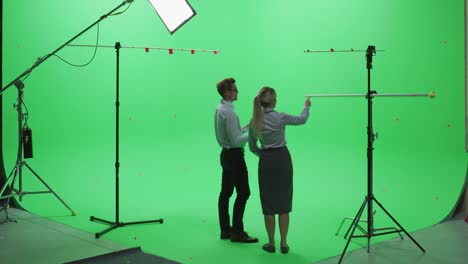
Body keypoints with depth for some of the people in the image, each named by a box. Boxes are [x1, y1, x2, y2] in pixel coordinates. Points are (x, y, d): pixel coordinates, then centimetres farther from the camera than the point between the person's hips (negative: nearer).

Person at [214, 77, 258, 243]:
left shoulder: (220, 109, 9)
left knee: (226, 192, 13)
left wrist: (246, 127, 11)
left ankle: (225, 230, 22)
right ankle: (237, 232, 1)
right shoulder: (229, 112, -21)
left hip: (226, 154, 10)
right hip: (234, 155, -10)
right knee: (243, 193, -4)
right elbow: (236, 141, -23)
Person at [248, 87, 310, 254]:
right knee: (284, 202, 7)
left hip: (265, 161, 2)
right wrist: (306, 106, 29)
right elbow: (302, 120, 10)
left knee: (268, 203, 9)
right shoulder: (280, 117, -9)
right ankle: (284, 244, 11)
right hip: (282, 158, -2)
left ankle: (271, 244, 15)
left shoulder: (254, 121, -1)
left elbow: (252, 147, 6)